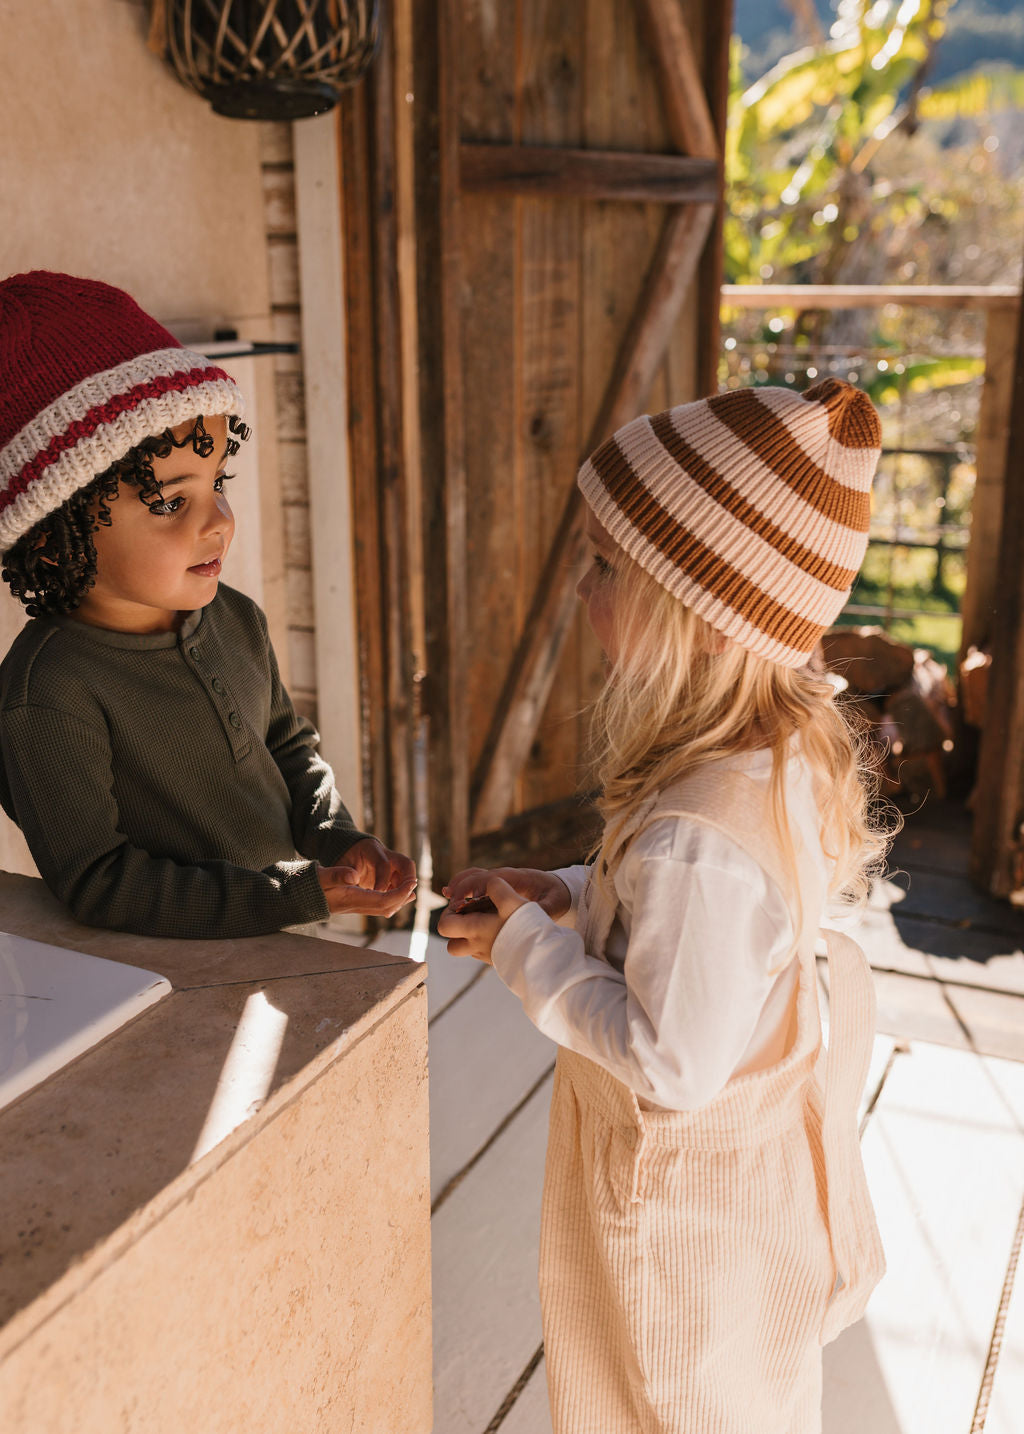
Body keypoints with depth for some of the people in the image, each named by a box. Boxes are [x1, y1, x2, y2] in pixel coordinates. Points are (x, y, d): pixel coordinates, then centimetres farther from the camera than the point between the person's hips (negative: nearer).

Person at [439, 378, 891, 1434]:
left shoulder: (697, 834, -39)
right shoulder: (793, 748, -10)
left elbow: (673, 1062, -30)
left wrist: (525, 946, -20)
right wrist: (562, 897, -3)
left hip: (687, 1205, -8)